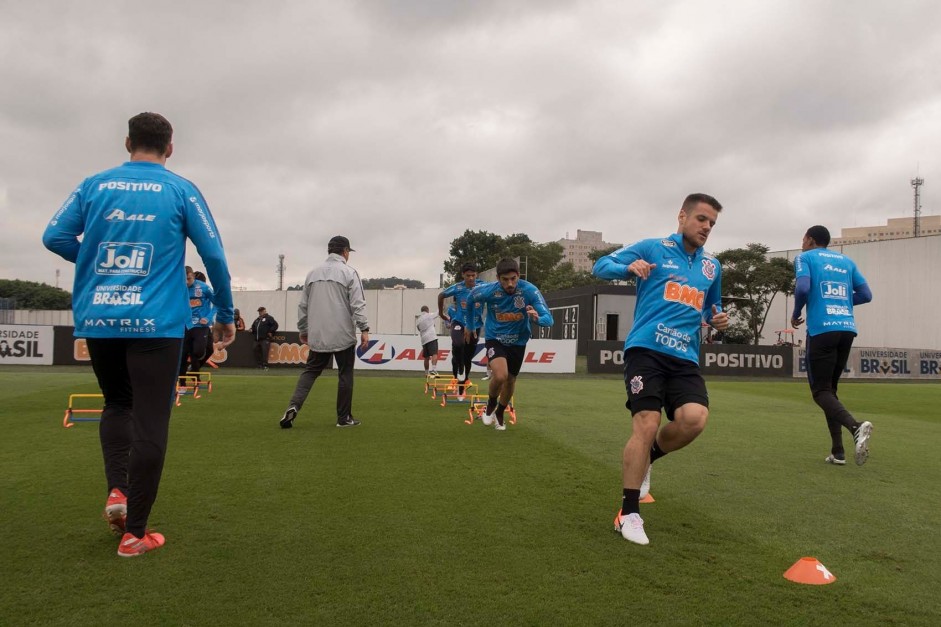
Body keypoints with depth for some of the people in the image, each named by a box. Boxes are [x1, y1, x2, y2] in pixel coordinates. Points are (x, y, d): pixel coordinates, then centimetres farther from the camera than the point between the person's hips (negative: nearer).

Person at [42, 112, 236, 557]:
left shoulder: (95, 185, 9)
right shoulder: (181, 190, 2)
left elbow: (54, 237, 4)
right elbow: (214, 255, 0)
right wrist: (225, 315, 9)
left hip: (97, 319, 3)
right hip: (155, 322, -3)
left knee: (117, 404, 24)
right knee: (150, 422, 1)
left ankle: (117, 491, 6)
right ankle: (134, 532, 5)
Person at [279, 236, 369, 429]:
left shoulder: (313, 273, 11)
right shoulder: (348, 273, -4)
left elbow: (303, 306, 14)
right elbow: (357, 304, -12)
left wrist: (303, 330, 23)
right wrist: (364, 329, -9)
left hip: (318, 335, 4)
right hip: (343, 335, -4)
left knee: (310, 371, 12)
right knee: (345, 374, 6)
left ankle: (294, 406, -8)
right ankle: (344, 418, 10)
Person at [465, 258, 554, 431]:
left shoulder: (529, 291, -25)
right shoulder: (488, 290, -23)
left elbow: (549, 319, -27)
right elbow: (470, 299, 0)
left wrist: (537, 318, -50)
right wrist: (470, 325, 12)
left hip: (518, 342, 2)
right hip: (495, 339, -2)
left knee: (510, 380, 15)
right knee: (500, 375, -25)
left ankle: (499, 414, 43)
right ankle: (491, 404, 8)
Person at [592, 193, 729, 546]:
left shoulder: (712, 267, 20)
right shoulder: (653, 248, 5)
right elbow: (600, 266, 2)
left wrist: (717, 319, 10)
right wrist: (630, 266, -19)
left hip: (685, 358, 5)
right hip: (647, 349, -4)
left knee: (695, 418, -20)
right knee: (646, 425, -14)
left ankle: (647, 457, 12)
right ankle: (628, 514, 0)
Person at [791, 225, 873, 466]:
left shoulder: (805, 257, 4)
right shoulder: (846, 261, 19)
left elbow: (803, 288, -12)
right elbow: (866, 295, 13)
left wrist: (796, 315, 4)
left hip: (822, 329, -6)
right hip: (847, 329, 6)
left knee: (821, 390, -2)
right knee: (830, 387, 16)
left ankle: (856, 426, -29)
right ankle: (837, 451, 10)